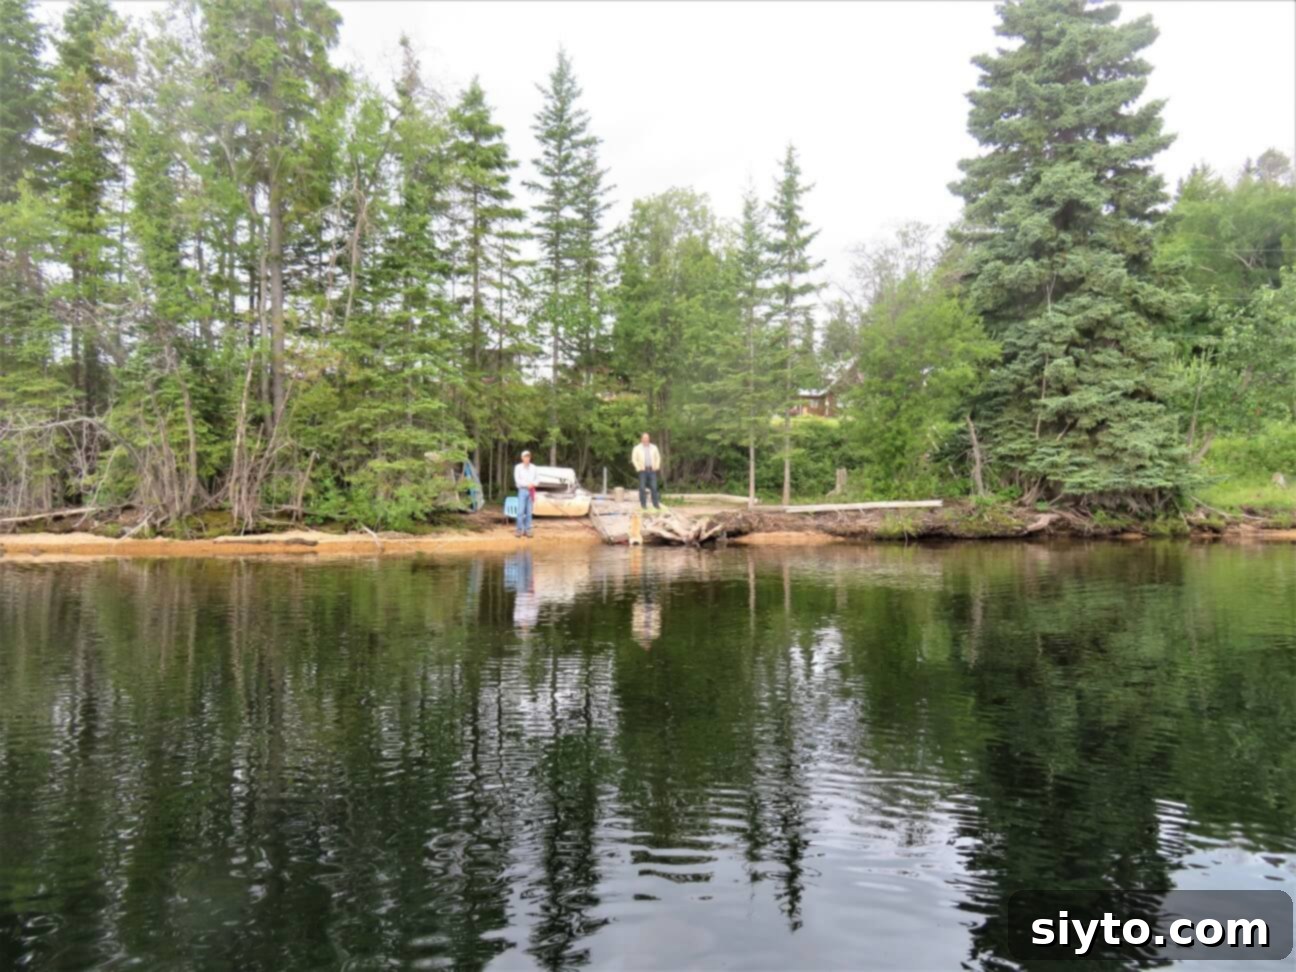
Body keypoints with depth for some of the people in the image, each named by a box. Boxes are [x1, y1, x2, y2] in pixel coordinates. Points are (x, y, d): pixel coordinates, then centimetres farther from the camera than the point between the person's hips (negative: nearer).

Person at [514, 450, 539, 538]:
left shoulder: (533, 468, 12)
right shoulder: (518, 467, 1)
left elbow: (537, 478, 11)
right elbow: (517, 479, -7)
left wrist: (533, 484, -8)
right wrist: (527, 484, -14)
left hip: (531, 491, 3)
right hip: (522, 490, -3)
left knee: (529, 511, 2)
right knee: (520, 511, -10)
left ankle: (527, 530, 6)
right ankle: (520, 529, -4)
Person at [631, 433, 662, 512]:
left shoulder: (653, 448, 10)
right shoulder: (637, 448, 2)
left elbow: (658, 457, 16)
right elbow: (634, 459, 1)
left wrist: (656, 467, 4)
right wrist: (639, 468, -6)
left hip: (652, 470, 2)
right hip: (643, 470, -2)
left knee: (654, 487, -3)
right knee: (642, 488, -2)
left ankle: (656, 504, 1)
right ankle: (643, 504, 4)